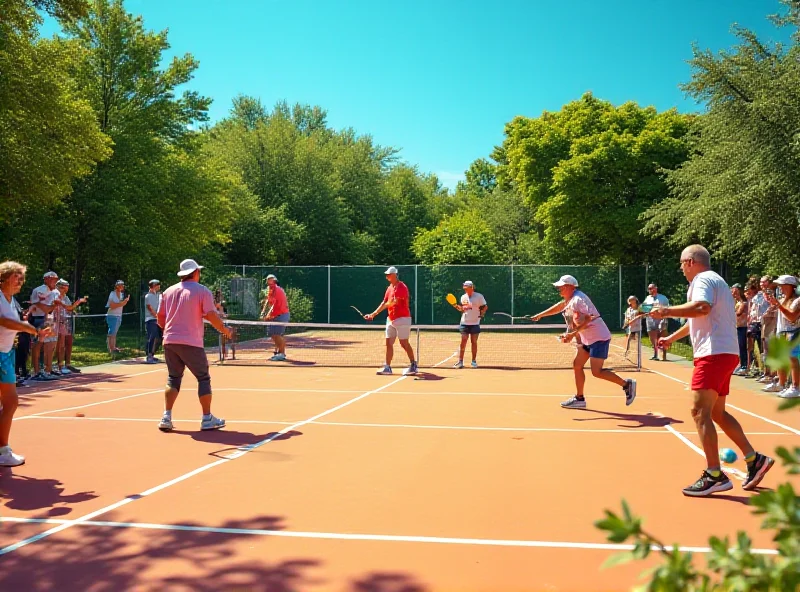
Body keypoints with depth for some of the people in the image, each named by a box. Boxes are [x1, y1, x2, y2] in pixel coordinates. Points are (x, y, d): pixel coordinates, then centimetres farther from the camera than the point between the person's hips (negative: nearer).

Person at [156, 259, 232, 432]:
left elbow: (160, 319, 16)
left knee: (173, 378, 16)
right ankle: (207, 419, 8)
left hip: (169, 341, 5)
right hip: (191, 343, -5)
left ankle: (166, 418, 7)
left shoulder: (169, 291, 13)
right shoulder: (203, 291, -2)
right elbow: (212, 316, -11)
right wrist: (225, 330, 4)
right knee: (203, 378, 6)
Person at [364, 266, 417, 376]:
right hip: (391, 319, 9)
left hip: (402, 318, -9)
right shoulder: (390, 288, 14)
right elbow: (385, 303, 16)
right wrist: (373, 314, 10)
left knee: (404, 343, -6)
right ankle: (387, 367, 10)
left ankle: (413, 366, 4)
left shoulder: (401, 287, -14)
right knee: (389, 343, 6)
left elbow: (394, 302, -21)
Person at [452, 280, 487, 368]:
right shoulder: (463, 297, 8)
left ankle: (474, 361, 15)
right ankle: (460, 361, 1)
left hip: (475, 323, -3)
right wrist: (458, 307, -5)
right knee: (463, 342, -1)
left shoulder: (479, 296, -5)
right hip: (464, 323, 3)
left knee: (474, 342, 4)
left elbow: (485, 306, 2)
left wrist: (482, 314, -10)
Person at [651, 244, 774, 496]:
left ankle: (715, 476, -12)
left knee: (700, 411, -12)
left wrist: (667, 311, -23)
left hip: (714, 354, -11)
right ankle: (754, 459, 18)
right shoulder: (715, 280, 25)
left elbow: (702, 308, -30)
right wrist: (672, 337, 41)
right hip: (724, 353, 11)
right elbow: (698, 320, 35)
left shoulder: (703, 279, -8)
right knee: (717, 412, 16)